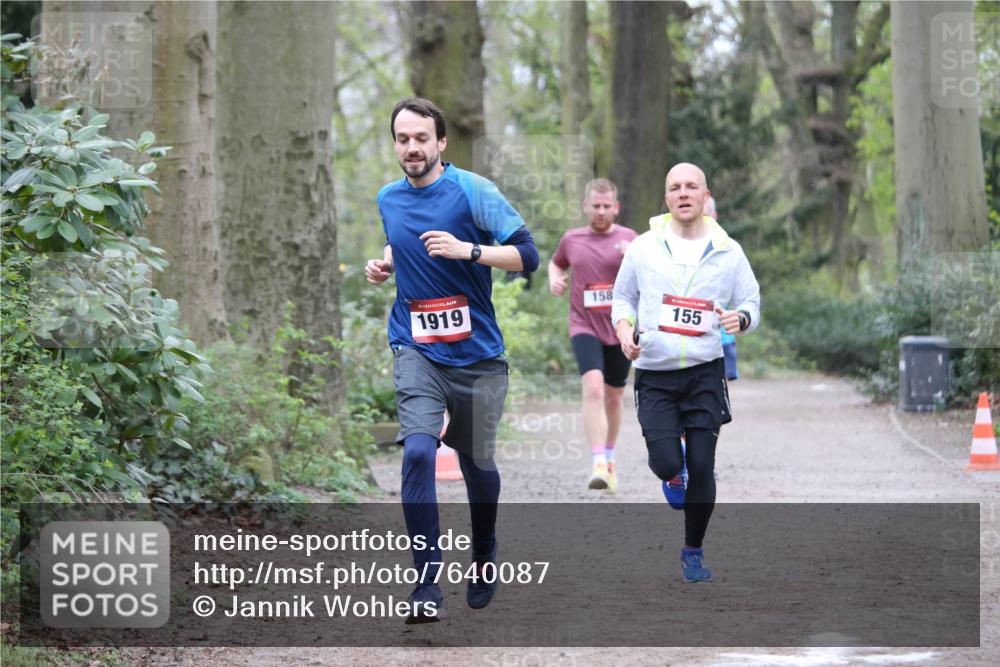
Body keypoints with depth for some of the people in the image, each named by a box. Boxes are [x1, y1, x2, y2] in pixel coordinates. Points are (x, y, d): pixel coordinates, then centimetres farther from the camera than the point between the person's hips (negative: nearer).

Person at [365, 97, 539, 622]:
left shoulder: (471, 190, -8)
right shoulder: (387, 199, 8)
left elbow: (527, 255, -11)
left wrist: (467, 250, -24)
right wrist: (383, 264, 9)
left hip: (477, 353, -2)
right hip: (416, 348, 2)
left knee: (477, 464, 11)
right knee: (418, 451, -19)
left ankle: (483, 554, 41)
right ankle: (426, 586, -18)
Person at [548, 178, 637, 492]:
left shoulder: (628, 238, 1)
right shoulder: (571, 239, 6)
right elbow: (556, 263, 26)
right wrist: (554, 279, 5)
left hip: (620, 328, 1)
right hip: (584, 327, -1)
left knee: (613, 396, 14)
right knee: (593, 387, -23)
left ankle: (609, 459, 37)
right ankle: (598, 465, -28)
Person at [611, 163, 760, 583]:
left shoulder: (727, 252, 4)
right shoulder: (644, 247, 3)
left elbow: (752, 304, 8)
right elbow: (623, 298, 13)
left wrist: (740, 318, -15)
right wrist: (624, 329, -8)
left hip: (704, 373, 0)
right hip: (654, 374, 0)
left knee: (700, 467, -4)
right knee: (667, 465, -11)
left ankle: (693, 551, 14)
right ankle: (674, 474, 29)